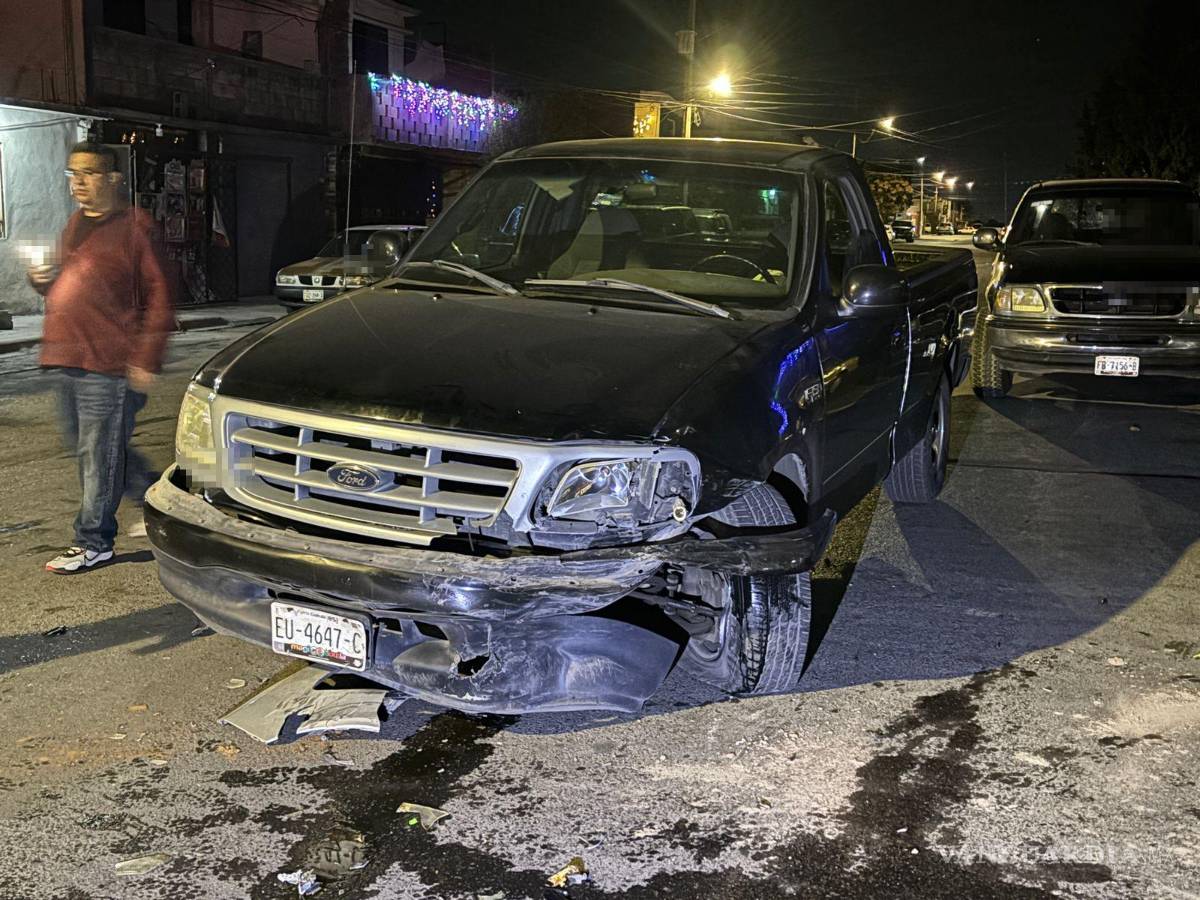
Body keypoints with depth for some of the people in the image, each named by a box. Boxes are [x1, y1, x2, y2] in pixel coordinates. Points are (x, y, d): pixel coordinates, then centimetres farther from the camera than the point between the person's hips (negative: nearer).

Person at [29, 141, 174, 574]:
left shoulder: (134, 227, -8)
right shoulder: (74, 225, 18)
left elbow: (159, 297, -12)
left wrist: (145, 359, -17)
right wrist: (43, 278, 5)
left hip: (109, 363, -9)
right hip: (67, 359, 9)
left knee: (100, 452, -3)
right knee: (83, 445, 16)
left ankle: (94, 542, 6)